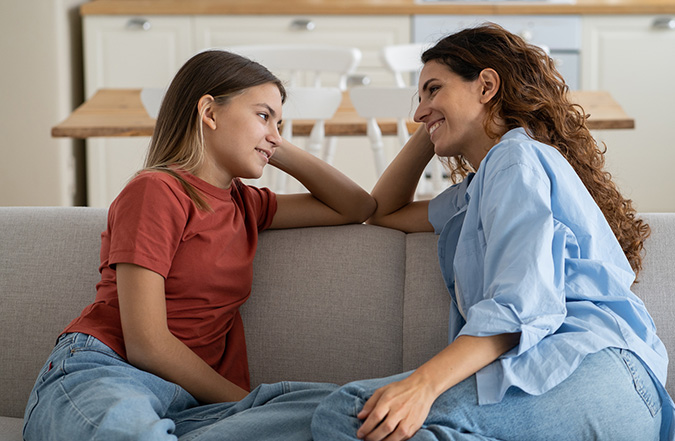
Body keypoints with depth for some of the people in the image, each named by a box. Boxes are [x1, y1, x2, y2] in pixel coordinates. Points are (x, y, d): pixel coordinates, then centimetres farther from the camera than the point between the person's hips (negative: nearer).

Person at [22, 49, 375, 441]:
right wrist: (248, 403, -3)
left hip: (187, 403, 8)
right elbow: (146, 344, -9)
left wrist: (281, 152, 22)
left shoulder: (244, 203, 23)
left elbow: (358, 207, 31)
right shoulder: (156, 191, -2)